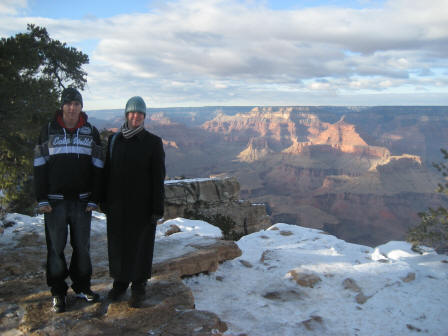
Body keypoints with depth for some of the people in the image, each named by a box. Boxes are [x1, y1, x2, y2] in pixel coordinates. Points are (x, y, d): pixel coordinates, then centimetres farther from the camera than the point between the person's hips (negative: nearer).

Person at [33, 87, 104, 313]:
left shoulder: (91, 132, 6)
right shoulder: (49, 131, 4)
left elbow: (97, 167, 6)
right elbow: (39, 166, 2)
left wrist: (93, 199, 0)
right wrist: (42, 199, -4)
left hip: (82, 201, 1)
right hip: (55, 201, -1)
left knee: (82, 246, 8)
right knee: (56, 246, 4)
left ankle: (82, 286, 24)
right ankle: (58, 292, 16)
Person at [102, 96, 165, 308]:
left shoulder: (153, 142, -4)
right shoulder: (114, 140, 6)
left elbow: (158, 178, -6)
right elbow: (107, 172, 9)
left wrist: (157, 209, -9)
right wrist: (104, 201, 5)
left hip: (142, 205, -3)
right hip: (117, 204, 4)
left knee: (140, 245, 5)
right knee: (117, 243, 12)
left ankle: (138, 286, 20)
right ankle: (120, 281, 30)